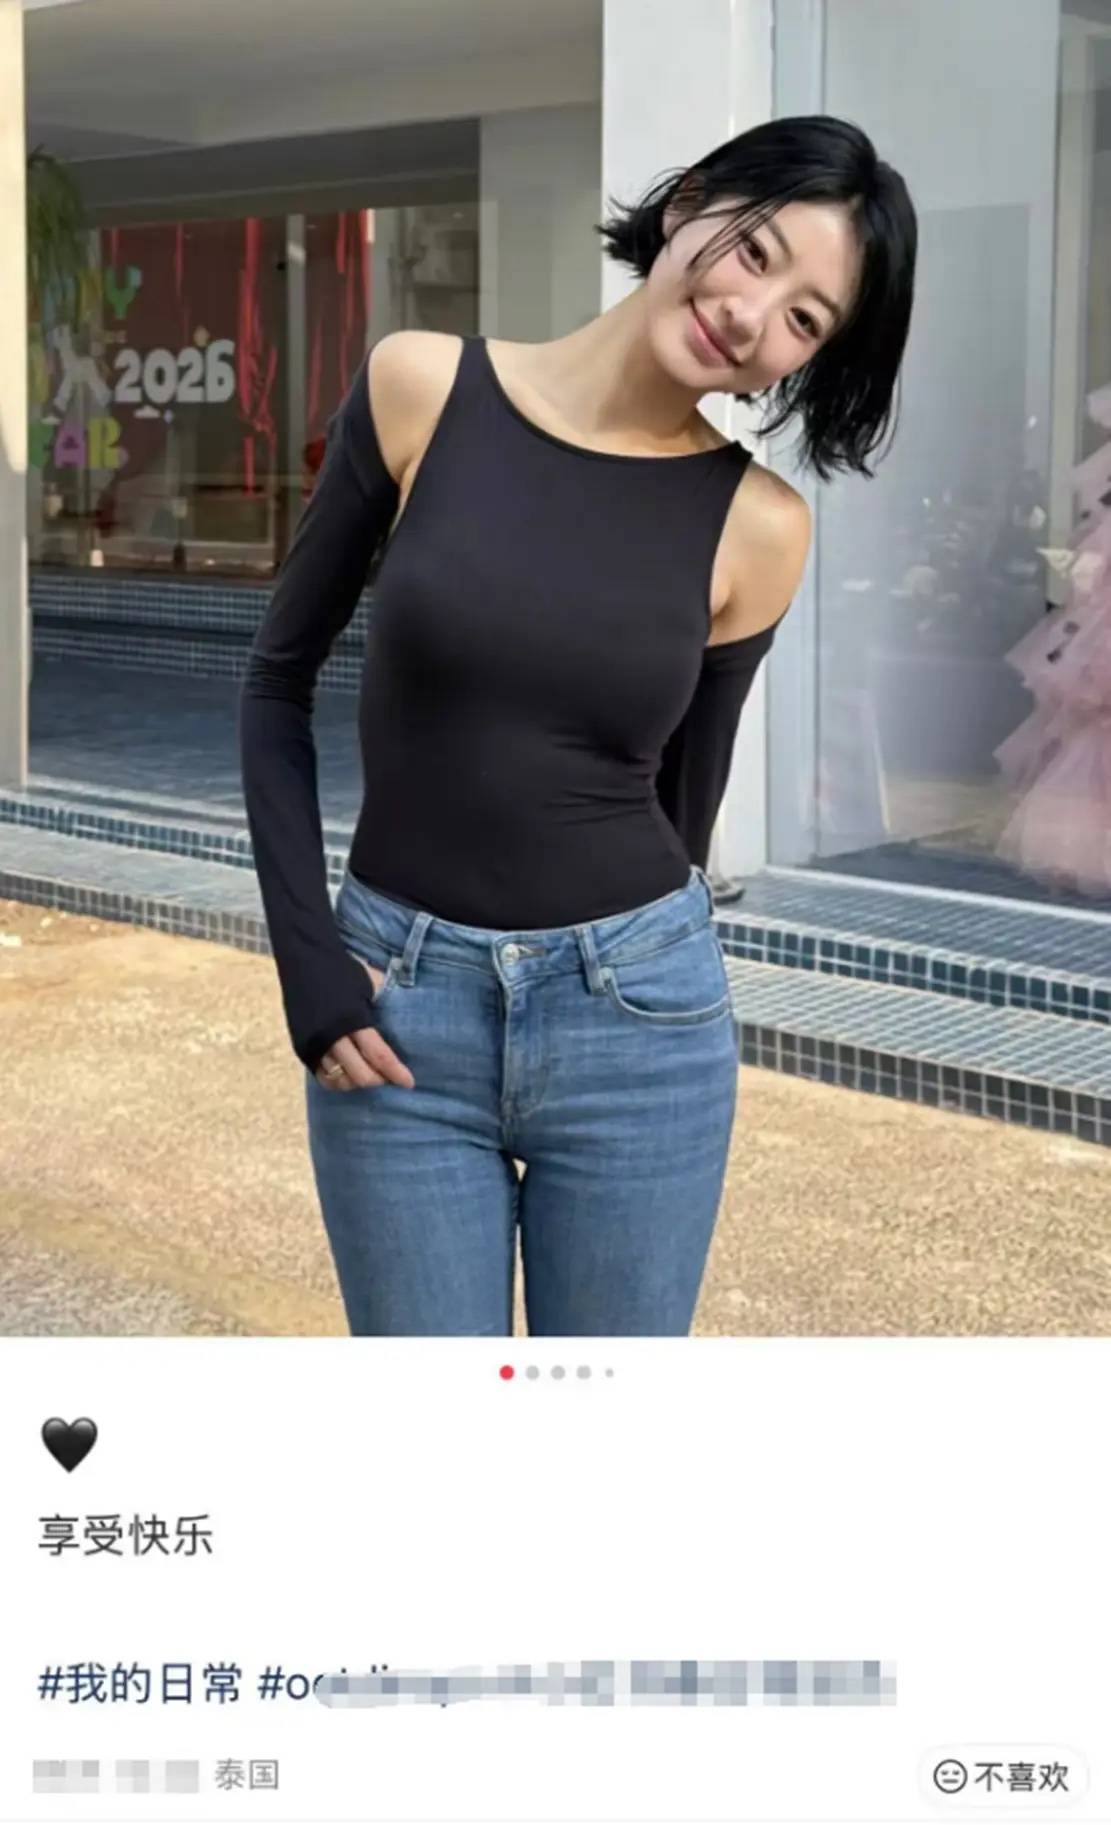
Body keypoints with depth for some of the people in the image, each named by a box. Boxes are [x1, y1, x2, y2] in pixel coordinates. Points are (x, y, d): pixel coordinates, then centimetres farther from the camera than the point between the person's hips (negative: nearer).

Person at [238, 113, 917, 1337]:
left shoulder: (758, 527, -5)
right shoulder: (422, 389, -5)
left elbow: (683, 799, 6)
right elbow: (278, 682, 2)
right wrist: (307, 955, -6)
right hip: (396, 1004, 0)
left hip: (637, 1016, 0)